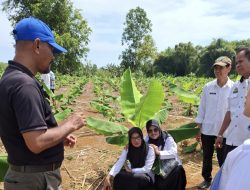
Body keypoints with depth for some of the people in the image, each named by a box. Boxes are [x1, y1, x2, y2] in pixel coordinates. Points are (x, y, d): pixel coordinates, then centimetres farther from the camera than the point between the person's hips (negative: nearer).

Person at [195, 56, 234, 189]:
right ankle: (207, 179, 37)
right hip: (207, 130, 2)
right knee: (207, 157, 17)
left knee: (223, 159, 11)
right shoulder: (208, 87, -3)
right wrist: (198, 128, 3)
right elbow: (202, 108, 3)